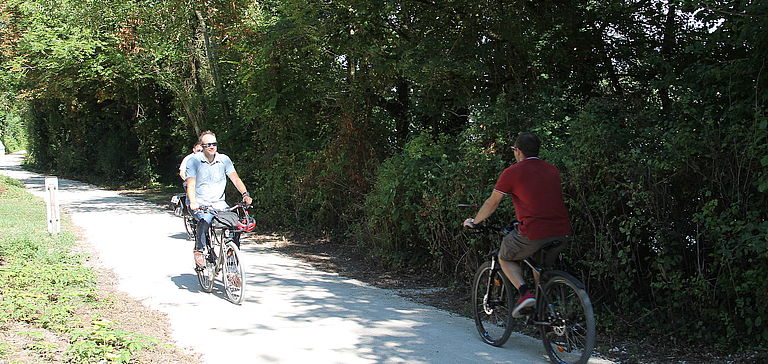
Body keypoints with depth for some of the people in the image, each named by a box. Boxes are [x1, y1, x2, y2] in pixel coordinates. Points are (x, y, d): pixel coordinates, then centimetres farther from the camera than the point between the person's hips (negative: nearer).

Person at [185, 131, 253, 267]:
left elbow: (235, 179, 0)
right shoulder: (194, 160, -3)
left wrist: (245, 194, -19)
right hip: (200, 203, -3)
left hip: (219, 203, 3)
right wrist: (193, 202, -30)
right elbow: (190, 184, -12)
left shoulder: (224, 160, 5)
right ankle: (199, 250, -15)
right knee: (205, 220, -36)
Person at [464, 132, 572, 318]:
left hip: (534, 234, -6)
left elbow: (492, 203, 9)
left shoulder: (513, 172, 1)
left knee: (505, 257, 21)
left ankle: (525, 292, -1)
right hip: (562, 233, 6)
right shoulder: (552, 170, 16)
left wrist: (473, 222, 26)